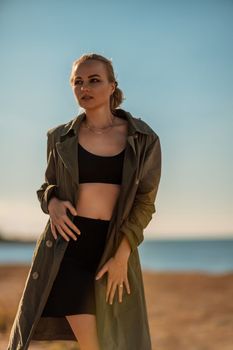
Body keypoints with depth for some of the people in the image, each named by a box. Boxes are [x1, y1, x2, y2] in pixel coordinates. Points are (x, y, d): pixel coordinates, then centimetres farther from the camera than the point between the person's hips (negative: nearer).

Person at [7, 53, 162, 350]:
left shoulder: (143, 139, 1)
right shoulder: (60, 137, 5)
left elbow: (144, 202, -1)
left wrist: (122, 256, -10)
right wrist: (52, 203, -9)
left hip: (115, 245, 0)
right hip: (69, 243, 0)